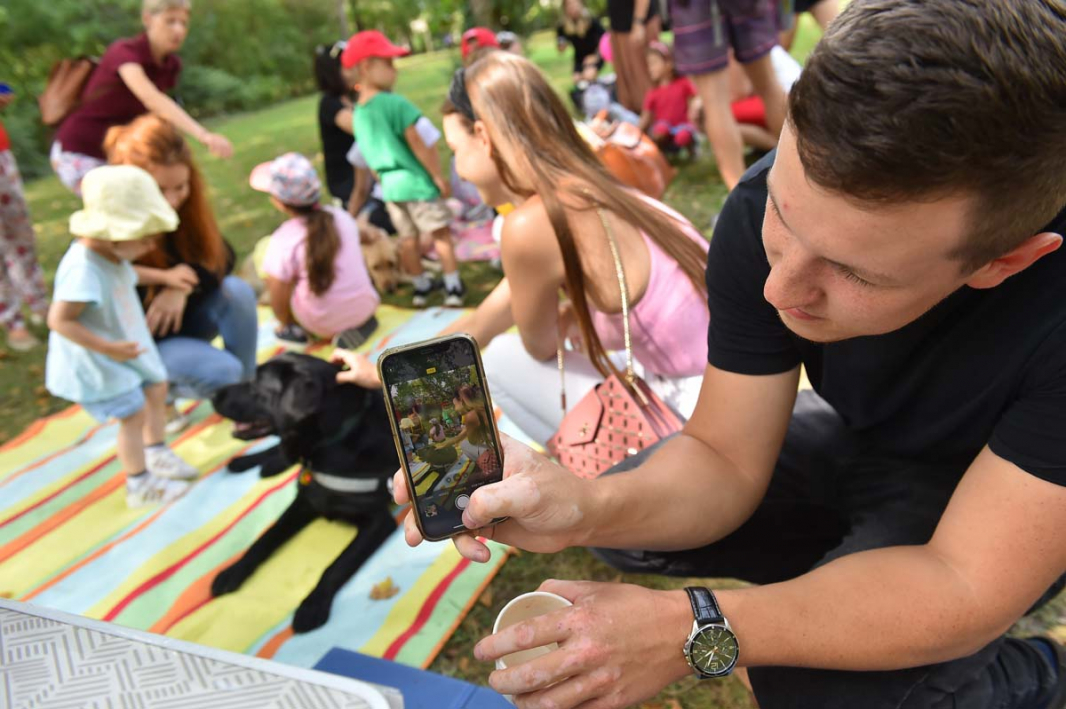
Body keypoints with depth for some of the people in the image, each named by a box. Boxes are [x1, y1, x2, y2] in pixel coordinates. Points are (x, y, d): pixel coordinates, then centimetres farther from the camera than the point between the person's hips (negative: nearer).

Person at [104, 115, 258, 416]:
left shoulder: (185, 206, -10)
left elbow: (223, 257, -8)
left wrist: (183, 286, -26)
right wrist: (162, 278, -31)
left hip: (182, 320, 5)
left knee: (236, 290, -25)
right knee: (222, 372, -28)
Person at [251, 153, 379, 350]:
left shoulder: (283, 241, -18)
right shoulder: (341, 217, -5)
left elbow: (279, 303, -11)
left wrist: (285, 323, 11)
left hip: (324, 325, -4)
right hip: (366, 308, 4)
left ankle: (295, 328, 10)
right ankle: (361, 322, 15)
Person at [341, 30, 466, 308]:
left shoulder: (358, 113, 4)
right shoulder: (395, 103, -18)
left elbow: (369, 155, 11)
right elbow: (418, 145, -18)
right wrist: (439, 177, -10)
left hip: (390, 186, 7)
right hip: (416, 181, -7)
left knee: (408, 238, 16)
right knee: (441, 233, 5)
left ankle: (421, 286, 28)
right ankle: (453, 287, 9)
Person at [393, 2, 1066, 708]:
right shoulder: (765, 208, -27)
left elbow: (964, 586, -34)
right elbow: (725, 460, -21)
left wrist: (692, 628, -40)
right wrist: (587, 507, -41)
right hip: (862, 440, 4)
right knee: (627, 528, -7)